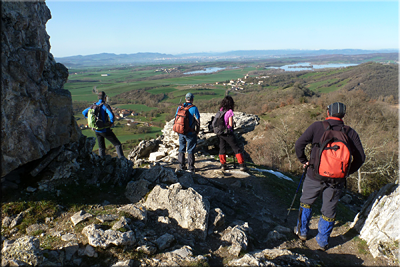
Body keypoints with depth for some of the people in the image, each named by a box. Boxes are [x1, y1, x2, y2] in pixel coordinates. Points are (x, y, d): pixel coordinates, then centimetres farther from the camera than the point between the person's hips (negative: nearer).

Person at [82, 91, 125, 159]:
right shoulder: (106, 106, -15)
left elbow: (84, 112, 17)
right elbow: (111, 115, -32)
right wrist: (112, 123, -13)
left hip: (96, 130, 6)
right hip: (105, 130, -6)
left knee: (101, 148, 19)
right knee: (117, 144, 2)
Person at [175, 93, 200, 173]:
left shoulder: (179, 107, 2)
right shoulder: (194, 108, -13)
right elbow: (197, 121, -11)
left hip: (181, 132, 4)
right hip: (190, 133, -4)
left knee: (181, 149, 16)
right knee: (190, 150, 6)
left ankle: (181, 166, 23)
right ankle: (191, 167, 13)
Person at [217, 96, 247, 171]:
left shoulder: (221, 110, 2)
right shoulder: (230, 112, -15)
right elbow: (231, 124, -13)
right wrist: (233, 123, 6)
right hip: (228, 133, -5)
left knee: (222, 148, 15)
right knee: (236, 149, 4)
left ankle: (223, 165, 17)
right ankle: (242, 165, 6)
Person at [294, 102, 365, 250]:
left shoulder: (317, 127, -9)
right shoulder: (351, 133, -4)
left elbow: (299, 145, -12)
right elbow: (360, 157, 1)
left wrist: (303, 161, 4)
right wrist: (348, 171, 15)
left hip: (315, 176, -1)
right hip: (337, 181, 2)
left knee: (306, 202, 22)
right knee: (329, 210, 16)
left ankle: (302, 231, 35)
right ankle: (323, 242, 30)